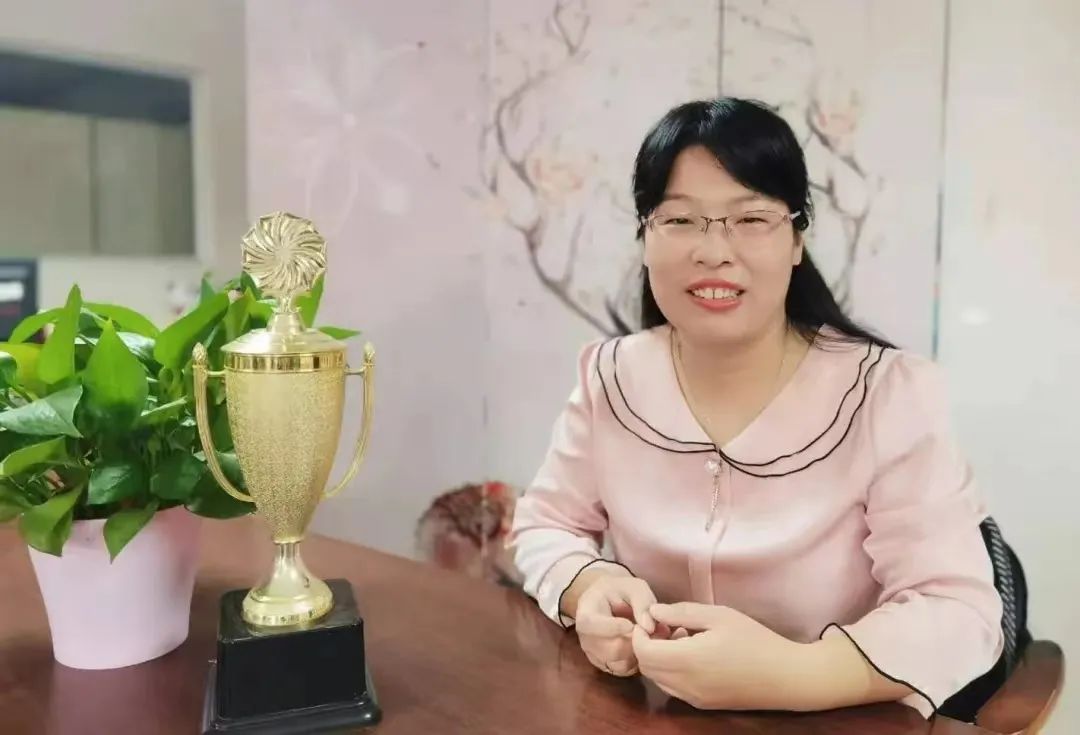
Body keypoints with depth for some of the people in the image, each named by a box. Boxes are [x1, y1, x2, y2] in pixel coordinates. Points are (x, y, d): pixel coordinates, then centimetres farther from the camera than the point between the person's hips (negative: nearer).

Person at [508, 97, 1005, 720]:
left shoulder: (891, 395, -13)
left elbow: (960, 611, -16)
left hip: (834, 725, 0)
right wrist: (590, 589, -19)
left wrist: (792, 675, -33)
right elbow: (546, 525, 3)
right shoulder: (610, 378, -3)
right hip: (653, 715, 1)